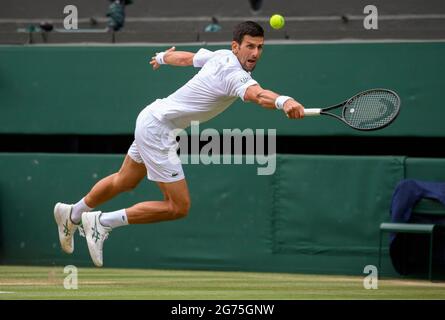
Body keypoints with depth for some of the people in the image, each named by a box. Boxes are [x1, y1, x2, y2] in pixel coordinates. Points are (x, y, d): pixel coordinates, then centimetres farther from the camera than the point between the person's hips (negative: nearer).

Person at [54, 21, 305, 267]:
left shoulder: (221, 56, -1)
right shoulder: (236, 75, -28)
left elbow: (183, 57, 18)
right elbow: (258, 95, -51)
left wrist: (162, 57, 39)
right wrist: (283, 101, -70)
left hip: (153, 118, 10)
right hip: (157, 129, -10)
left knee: (125, 182, 30)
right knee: (179, 207, -9)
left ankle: (72, 215, 51)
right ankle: (102, 222, 0)